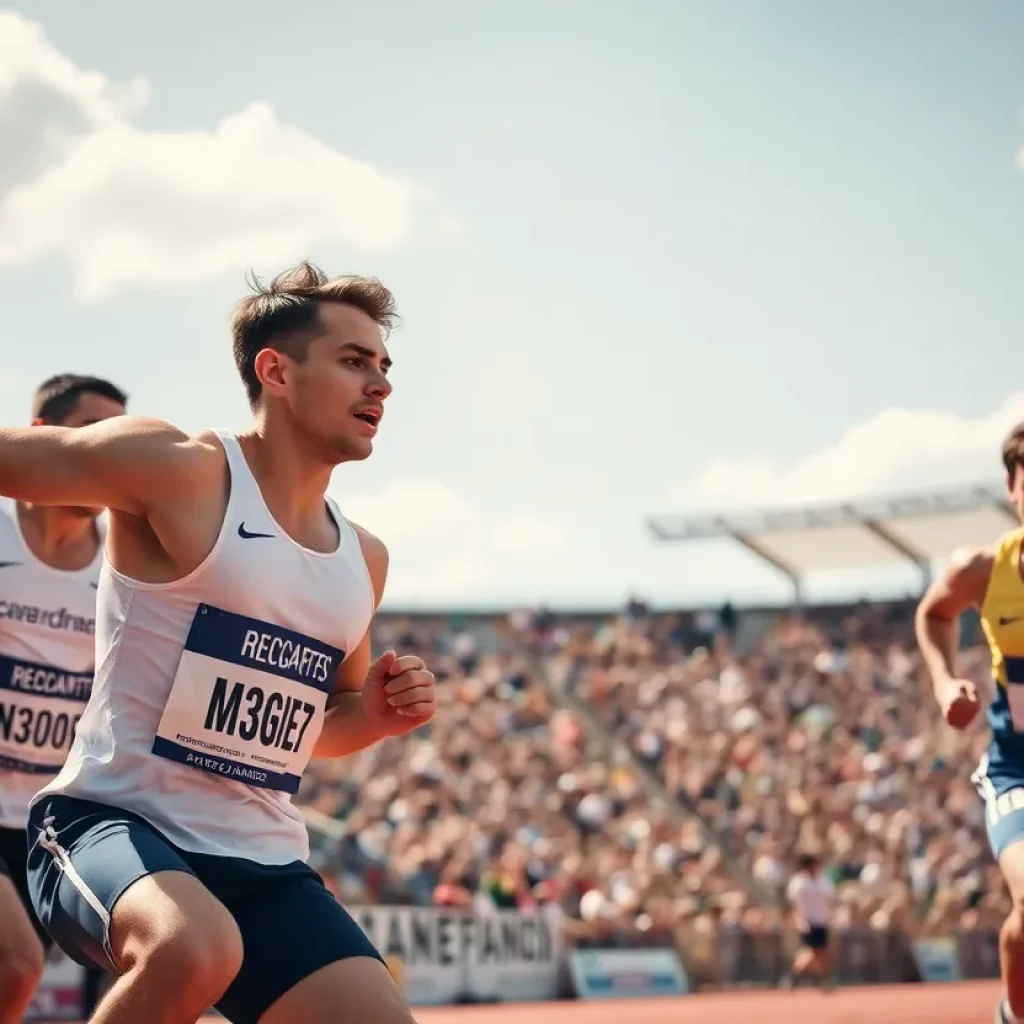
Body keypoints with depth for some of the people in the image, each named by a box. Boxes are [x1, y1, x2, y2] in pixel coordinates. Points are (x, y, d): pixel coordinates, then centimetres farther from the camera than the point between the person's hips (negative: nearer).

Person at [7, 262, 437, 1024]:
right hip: (112, 820, -7)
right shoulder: (178, 470, -10)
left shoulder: (363, 559, 12)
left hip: (263, 859, 7)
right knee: (195, 948, -39)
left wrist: (375, 714, 4)